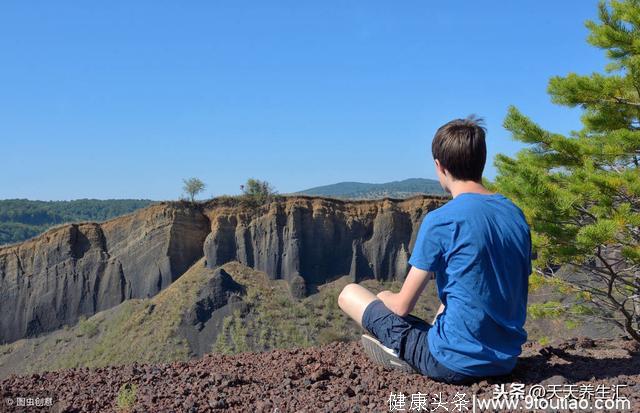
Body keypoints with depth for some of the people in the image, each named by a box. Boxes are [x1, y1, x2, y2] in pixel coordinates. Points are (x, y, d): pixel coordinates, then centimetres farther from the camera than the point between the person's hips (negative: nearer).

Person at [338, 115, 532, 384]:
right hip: (507, 361, 7)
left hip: (456, 364, -6)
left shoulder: (441, 220, -17)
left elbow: (402, 306, -12)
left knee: (349, 293, 4)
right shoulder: (515, 214, 3)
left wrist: (386, 298, 12)